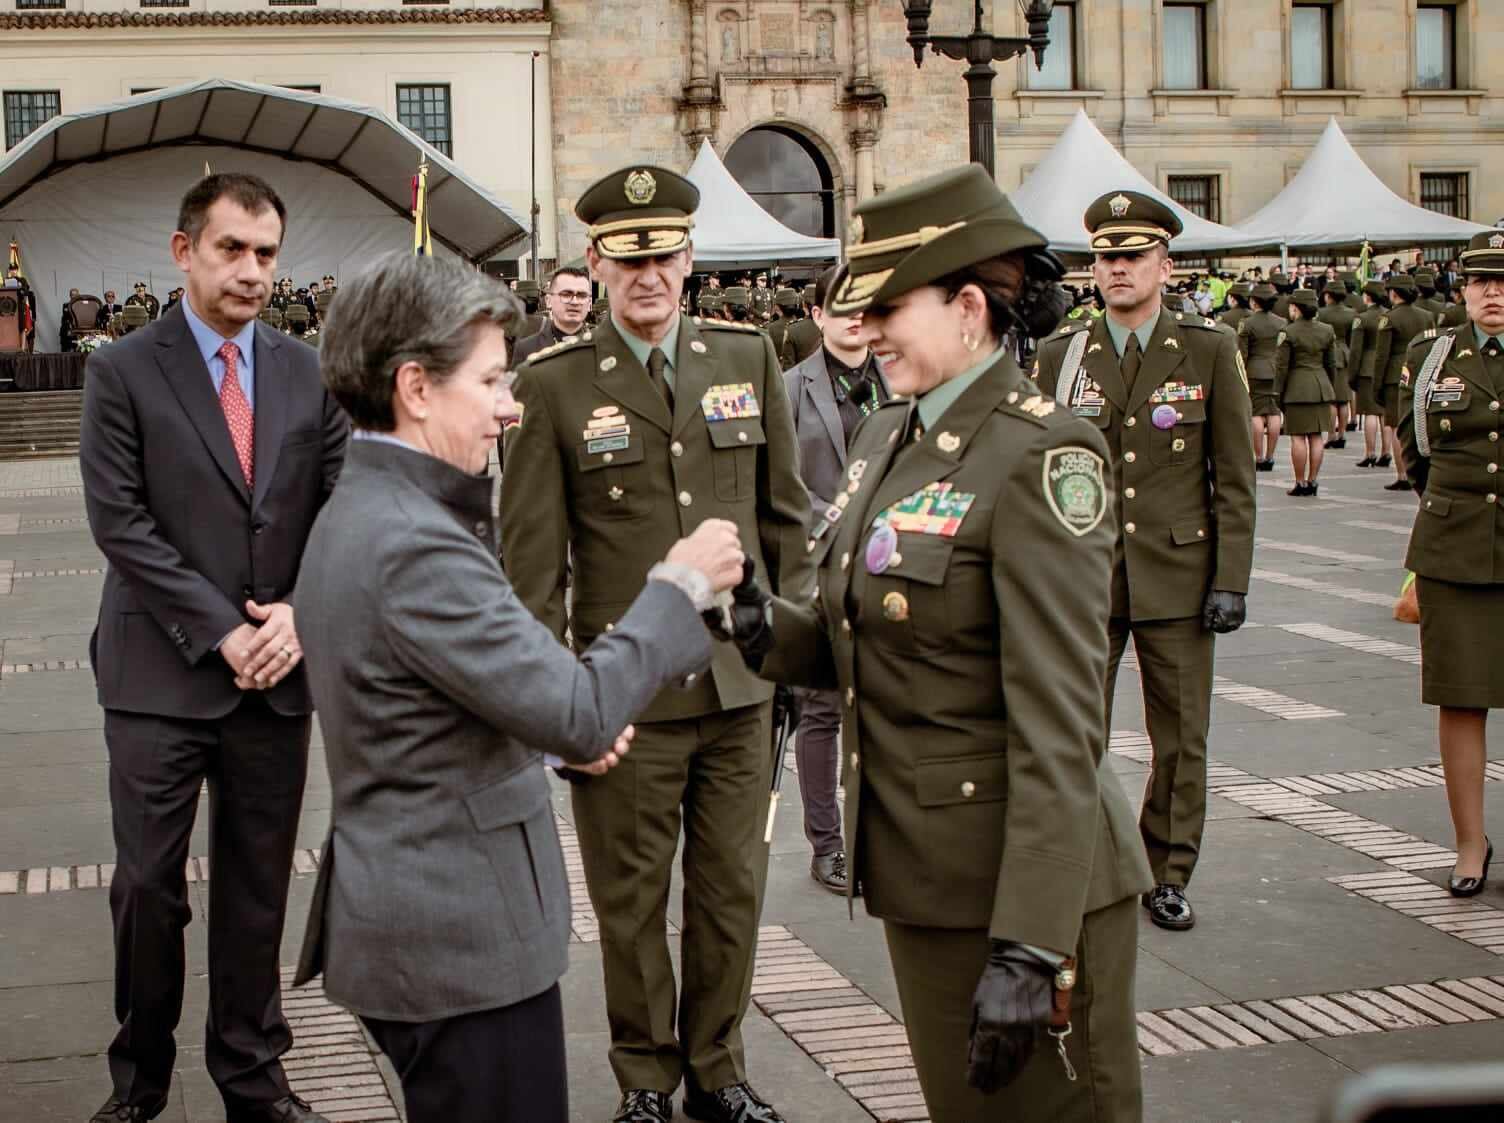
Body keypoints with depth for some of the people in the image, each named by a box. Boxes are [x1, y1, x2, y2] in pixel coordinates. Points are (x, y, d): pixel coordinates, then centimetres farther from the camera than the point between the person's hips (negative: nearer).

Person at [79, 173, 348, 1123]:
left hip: (277, 671, 3)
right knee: (148, 886, 4)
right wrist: (219, 630, -13)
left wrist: (301, 612, -9)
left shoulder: (309, 374, 8)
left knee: (259, 889, 10)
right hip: (161, 673, -3)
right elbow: (119, 520, -8)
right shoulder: (124, 370, -2)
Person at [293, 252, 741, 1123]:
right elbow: (580, 713, -24)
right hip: (458, 940, -10)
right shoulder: (412, 543, -23)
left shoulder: (360, 512, 10)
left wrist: (562, 727, 10)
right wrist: (681, 586, -13)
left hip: (403, 916, 10)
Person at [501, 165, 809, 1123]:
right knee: (632, 899, 10)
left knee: (733, 891, 13)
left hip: (742, 684, 3)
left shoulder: (749, 357, 4)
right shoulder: (553, 384, -5)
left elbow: (785, 513, 12)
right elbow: (532, 556, -3)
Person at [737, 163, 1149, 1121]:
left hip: (1024, 877, -8)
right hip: (921, 870, 8)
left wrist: (1031, 946, -24)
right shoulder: (889, 436, 9)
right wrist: (768, 632, -7)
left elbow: (1059, 725, -21)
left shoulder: (1041, 456, -17)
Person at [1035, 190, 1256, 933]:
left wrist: (1231, 580, -4)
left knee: (1181, 738, 7)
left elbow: (1234, 479, 1)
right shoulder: (1060, 356, 5)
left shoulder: (1209, 351, 1)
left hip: (1177, 578, 0)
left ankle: (1168, 875, 21)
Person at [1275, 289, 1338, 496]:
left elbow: (1281, 366, -9)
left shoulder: (1288, 332, -10)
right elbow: (1331, 364, 11)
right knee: (1316, 436, 8)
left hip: (1297, 389, -5)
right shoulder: (1327, 330, 5)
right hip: (1321, 387, 5)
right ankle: (1312, 481, 9)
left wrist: (1278, 393, -2)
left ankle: (1300, 483, -1)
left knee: (1298, 437, -1)